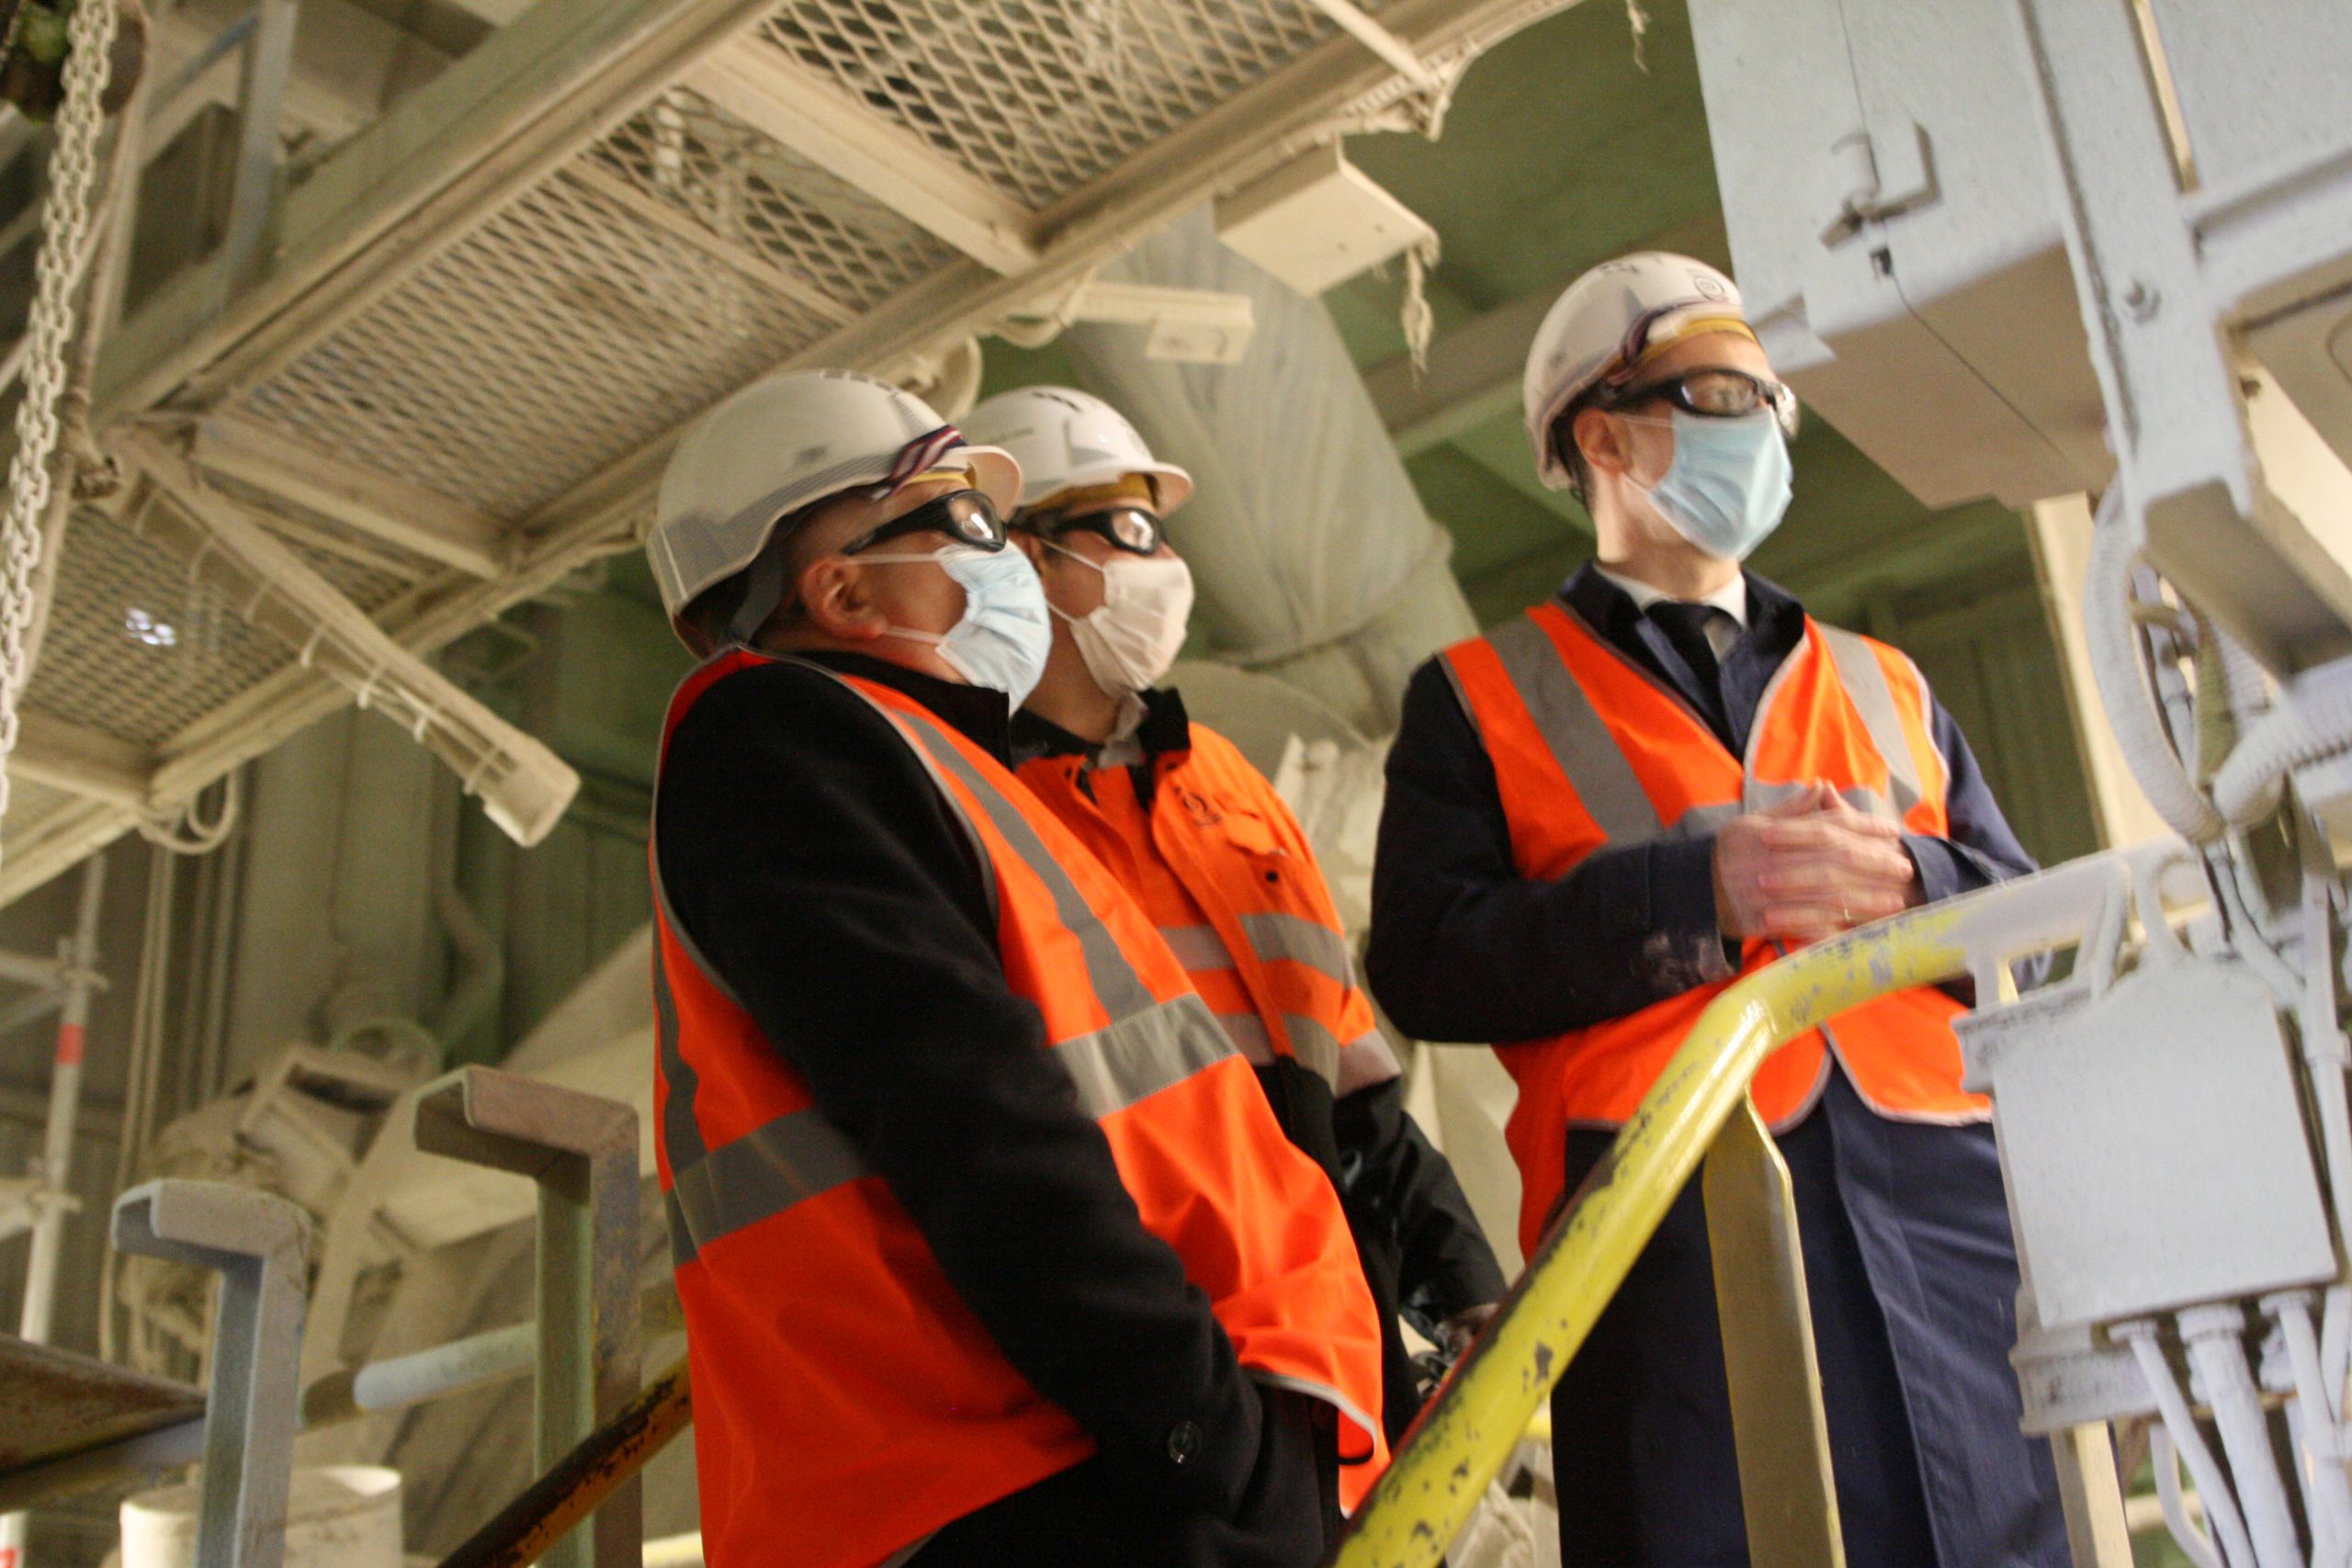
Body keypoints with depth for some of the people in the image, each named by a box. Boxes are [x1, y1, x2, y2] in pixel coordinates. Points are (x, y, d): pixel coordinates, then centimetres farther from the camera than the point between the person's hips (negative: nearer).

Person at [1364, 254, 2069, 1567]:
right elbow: (1425, 965, -3)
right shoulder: (1480, 700, 12)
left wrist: (1907, 881, -6)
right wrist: (1696, 887, -13)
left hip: (1943, 1214, 4)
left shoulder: (1885, 685, 25)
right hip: (1673, 1239, -4)